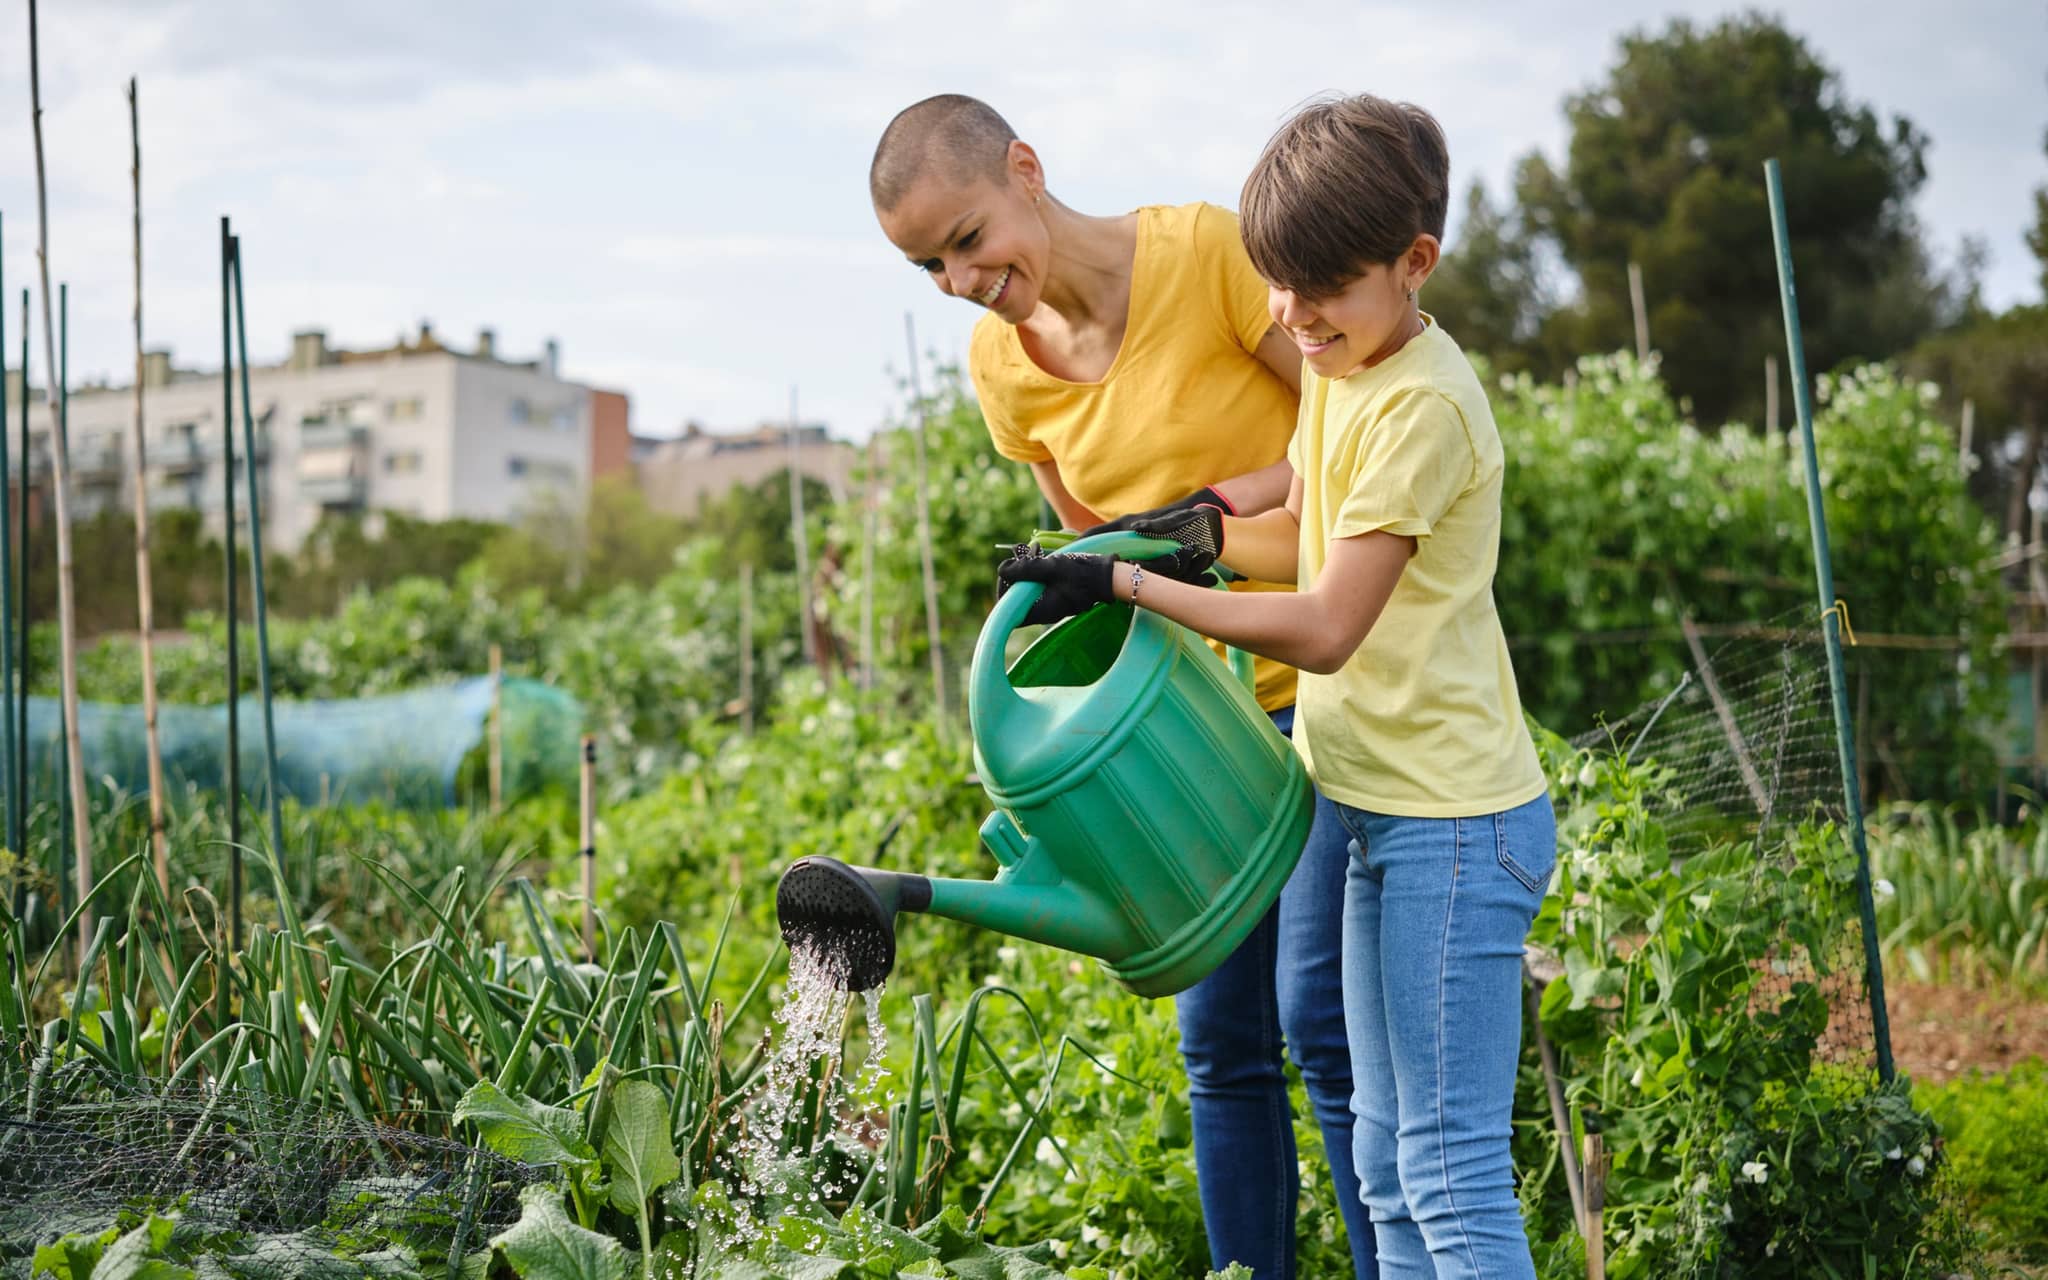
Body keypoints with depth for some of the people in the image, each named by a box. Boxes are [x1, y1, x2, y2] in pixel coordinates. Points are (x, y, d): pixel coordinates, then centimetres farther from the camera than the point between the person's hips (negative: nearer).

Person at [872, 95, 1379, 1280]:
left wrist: (1217, 505, -22)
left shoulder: (1207, 251, -15)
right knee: (1219, 1032, 7)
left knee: (1317, 1011, -11)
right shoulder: (1001, 360, 4)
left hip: (1330, 682, -6)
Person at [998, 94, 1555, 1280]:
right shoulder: (1342, 364, 9)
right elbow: (1304, 539, 21)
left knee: (1452, 1172, -7)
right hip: (1384, 809, 10)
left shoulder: (1424, 406, -20)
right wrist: (1199, 533, 1)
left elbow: (1324, 630, -22)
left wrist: (1123, 583, -20)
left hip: (1453, 825, -10)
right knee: (1390, 1167, 14)